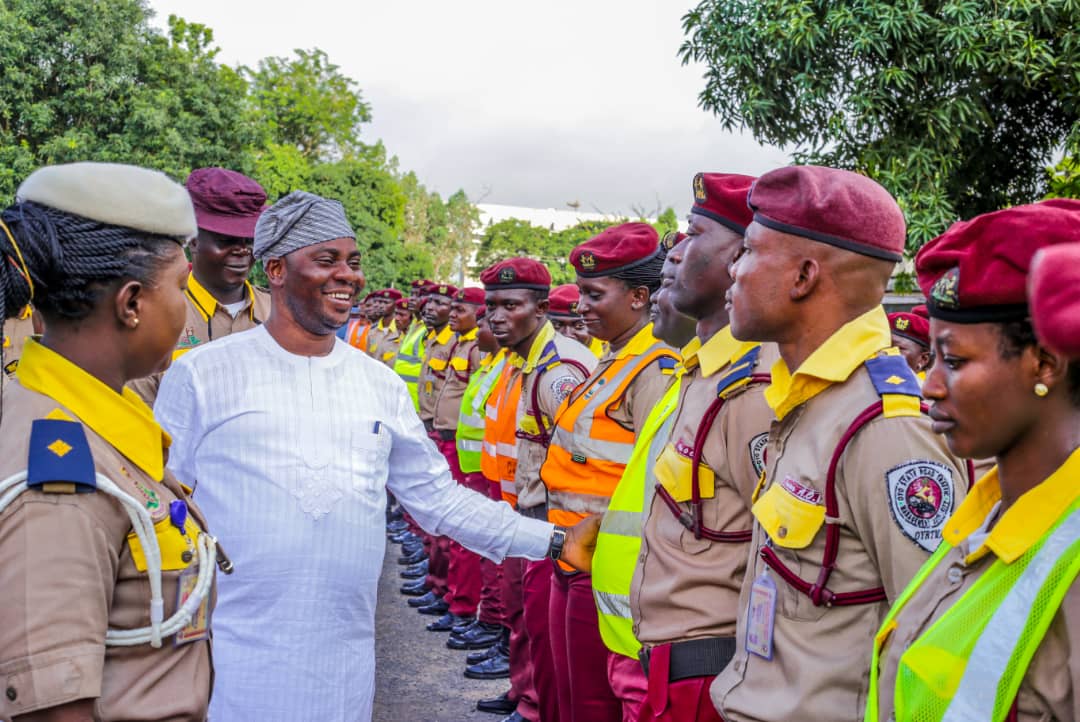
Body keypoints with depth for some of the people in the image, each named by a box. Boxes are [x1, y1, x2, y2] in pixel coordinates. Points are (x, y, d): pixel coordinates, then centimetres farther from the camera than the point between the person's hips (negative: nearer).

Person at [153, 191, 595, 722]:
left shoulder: (382, 385, 7)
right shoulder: (201, 375, -4)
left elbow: (438, 498, 12)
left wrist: (555, 542, 8)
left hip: (344, 664, 3)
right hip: (229, 663, -3)